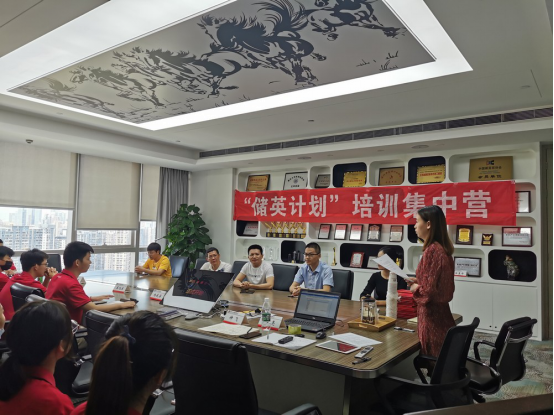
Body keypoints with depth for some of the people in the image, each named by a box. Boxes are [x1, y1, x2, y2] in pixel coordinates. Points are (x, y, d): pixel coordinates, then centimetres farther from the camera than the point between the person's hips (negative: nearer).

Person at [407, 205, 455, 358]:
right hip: (441, 314, 9)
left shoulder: (431, 250, -20)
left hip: (431, 316, -9)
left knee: (432, 361, 3)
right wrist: (418, 281, 10)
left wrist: (415, 288, -5)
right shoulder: (442, 248, 8)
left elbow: (429, 291, -22)